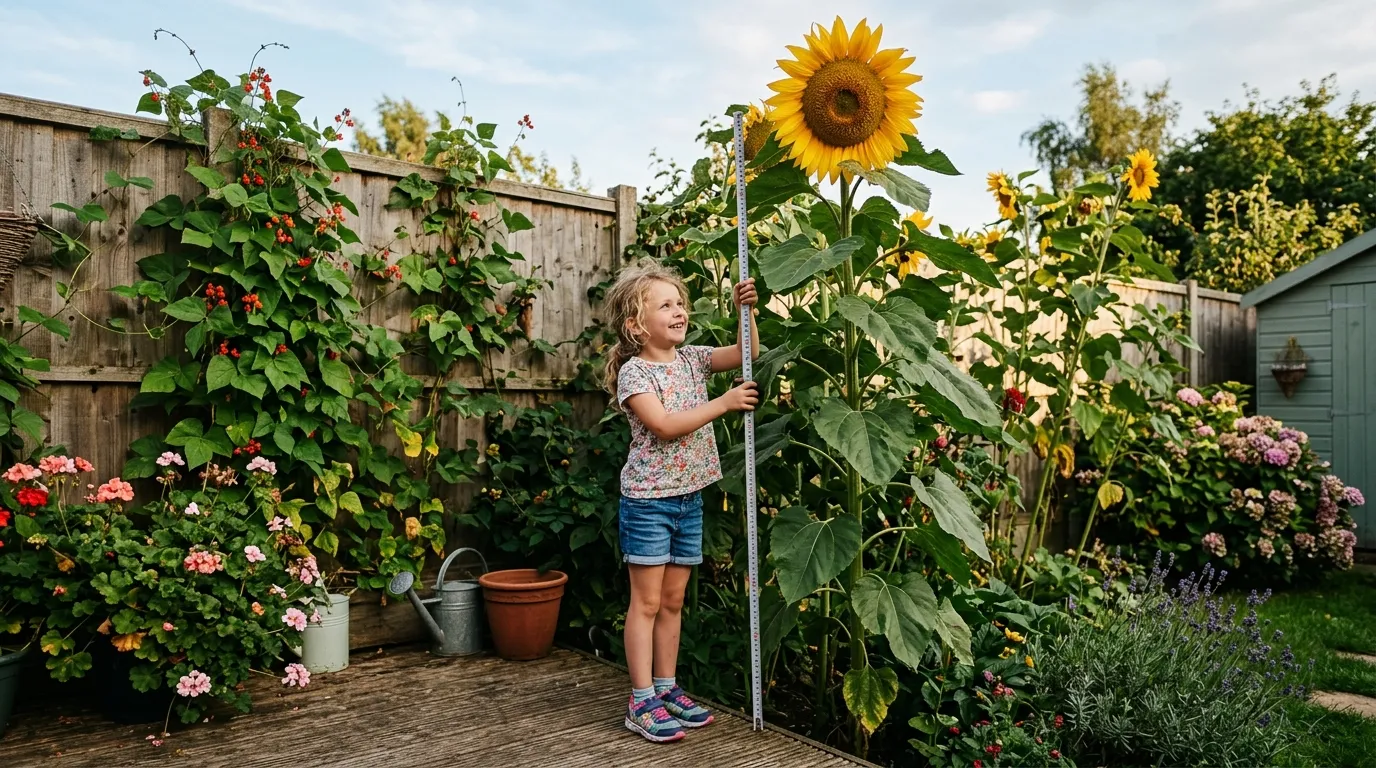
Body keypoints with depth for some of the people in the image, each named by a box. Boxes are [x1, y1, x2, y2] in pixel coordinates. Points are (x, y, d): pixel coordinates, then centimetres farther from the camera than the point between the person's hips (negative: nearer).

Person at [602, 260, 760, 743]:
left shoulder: (692, 359, 7)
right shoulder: (633, 372, -12)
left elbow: (747, 353, 6)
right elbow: (665, 425, -23)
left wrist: (745, 310, -9)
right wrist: (724, 404, -21)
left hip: (690, 496, 6)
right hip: (648, 499, -6)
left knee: (673, 600, 14)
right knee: (647, 601, 0)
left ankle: (666, 690, 25)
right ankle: (642, 703, 9)